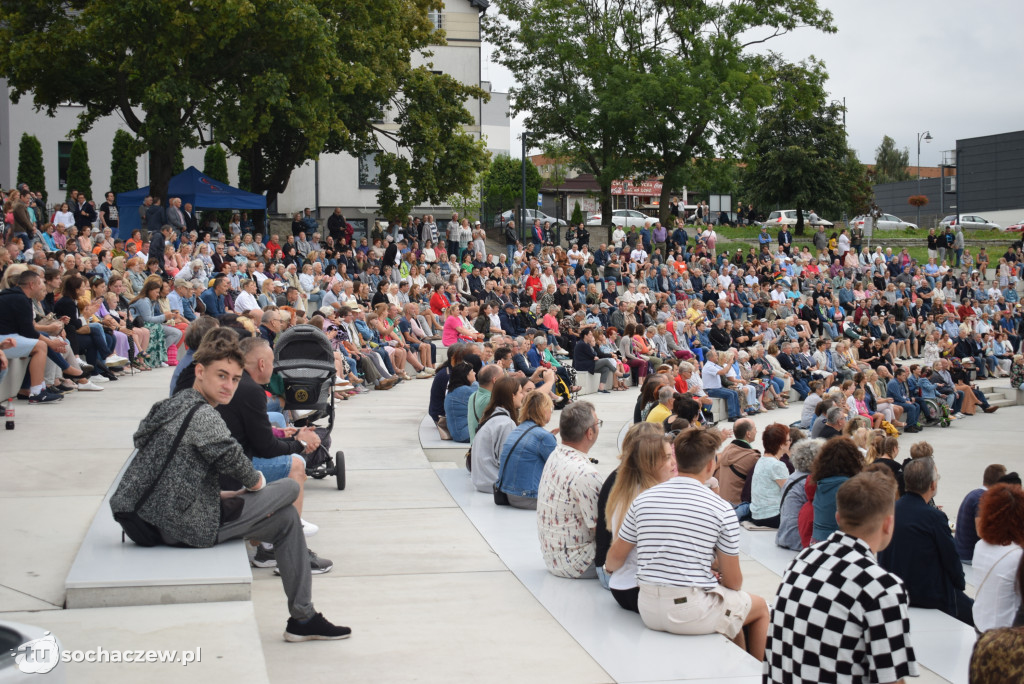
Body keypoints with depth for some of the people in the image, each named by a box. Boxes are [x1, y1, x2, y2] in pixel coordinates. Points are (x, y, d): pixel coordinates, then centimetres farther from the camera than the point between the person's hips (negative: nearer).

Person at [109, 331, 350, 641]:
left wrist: (223, 495, 11)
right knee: (290, 488, 0)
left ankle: (303, 618, 24)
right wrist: (255, 482, 0)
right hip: (191, 527, -11)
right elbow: (230, 459, -22)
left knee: (287, 519, 20)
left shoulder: (176, 406, 16)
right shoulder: (204, 414, -17)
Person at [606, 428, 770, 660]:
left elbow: (615, 557, 12)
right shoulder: (721, 510, -10)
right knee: (760, 607, 25)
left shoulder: (643, 499, 1)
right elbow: (733, 581, -4)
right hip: (693, 613, -5)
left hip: (649, 612, 5)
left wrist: (609, 570, 35)